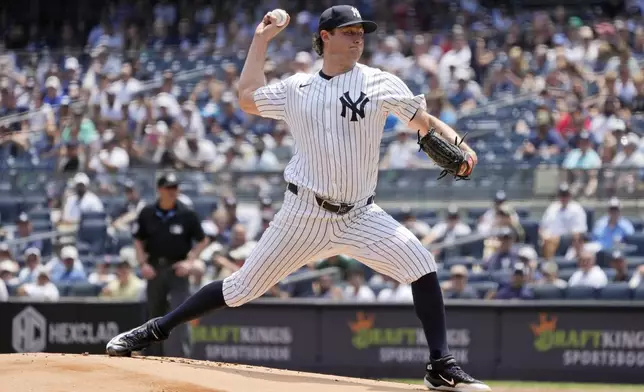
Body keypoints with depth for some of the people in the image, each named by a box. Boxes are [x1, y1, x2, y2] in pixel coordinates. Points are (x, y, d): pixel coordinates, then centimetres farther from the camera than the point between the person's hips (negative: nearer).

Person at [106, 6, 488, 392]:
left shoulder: (381, 84, -1)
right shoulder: (296, 88, 5)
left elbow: (425, 121, -4)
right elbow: (248, 98, 19)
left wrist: (457, 145, -23)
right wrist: (262, 40, 21)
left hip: (361, 215, 0)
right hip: (305, 215, 0)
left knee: (422, 265, -20)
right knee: (243, 288, 2)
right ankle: (157, 329, 17)